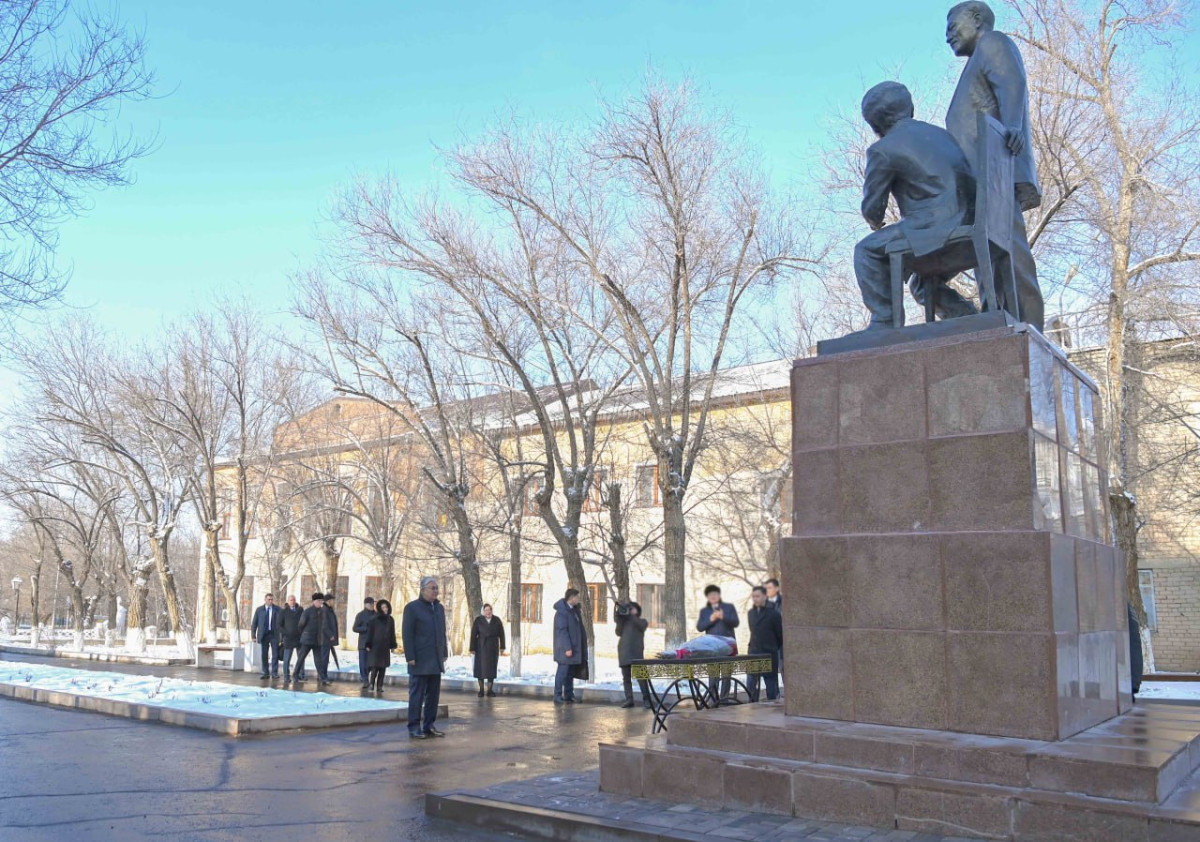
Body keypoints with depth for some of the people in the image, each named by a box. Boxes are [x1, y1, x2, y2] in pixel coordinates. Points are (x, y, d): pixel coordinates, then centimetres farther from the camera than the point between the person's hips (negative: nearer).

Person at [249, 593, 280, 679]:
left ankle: (274, 673, 0)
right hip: (263, 634, 1)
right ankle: (265, 673, 11)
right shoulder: (259, 609, 5)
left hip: (274, 634, -1)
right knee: (264, 654, 5)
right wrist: (253, 634, -2)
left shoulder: (277, 610, 2)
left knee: (275, 654, -4)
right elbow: (254, 622, 6)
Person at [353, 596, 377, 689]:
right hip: (363, 642, -2)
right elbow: (355, 628, -3)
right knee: (363, 662, -5)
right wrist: (366, 628, -15)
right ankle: (365, 681, 3)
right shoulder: (361, 615, 1)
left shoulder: (376, 615, 7)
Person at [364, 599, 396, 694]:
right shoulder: (374, 619, -3)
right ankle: (371, 683, 6)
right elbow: (369, 632, -3)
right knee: (374, 666, -9)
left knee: (383, 667, 3)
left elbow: (392, 634, 12)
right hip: (375, 646, -4)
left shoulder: (390, 620, 9)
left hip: (385, 647, 4)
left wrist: (392, 646, 10)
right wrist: (368, 645, -7)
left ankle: (379, 686, 7)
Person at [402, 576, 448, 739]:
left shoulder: (439, 608, 15)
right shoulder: (412, 607, -4)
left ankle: (429, 726, 14)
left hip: (436, 661, 6)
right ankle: (414, 728, 4)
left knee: (433, 695, 7)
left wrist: (444, 654, 13)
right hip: (420, 661, -6)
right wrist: (410, 657, -14)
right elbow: (407, 634, -8)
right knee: (417, 695, -2)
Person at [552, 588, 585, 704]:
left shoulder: (574, 610, 14)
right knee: (563, 671, -6)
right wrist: (567, 648, -22)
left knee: (570, 673, 11)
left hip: (573, 647, 9)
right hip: (565, 648, -9)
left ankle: (569, 696, 15)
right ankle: (558, 697, -2)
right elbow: (562, 630, -19)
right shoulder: (562, 611, -14)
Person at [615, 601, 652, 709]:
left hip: (636, 652, -4)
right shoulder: (624, 621, 21)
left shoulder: (642, 621, 14)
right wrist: (620, 618, -2)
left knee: (640, 676, -12)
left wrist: (630, 615, -10)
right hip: (624, 651, 4)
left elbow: (641, 625, -10)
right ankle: (629, 700, 5)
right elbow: (618, 633, 6)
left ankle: (646, 699, -8)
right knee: (626, 677, 2)